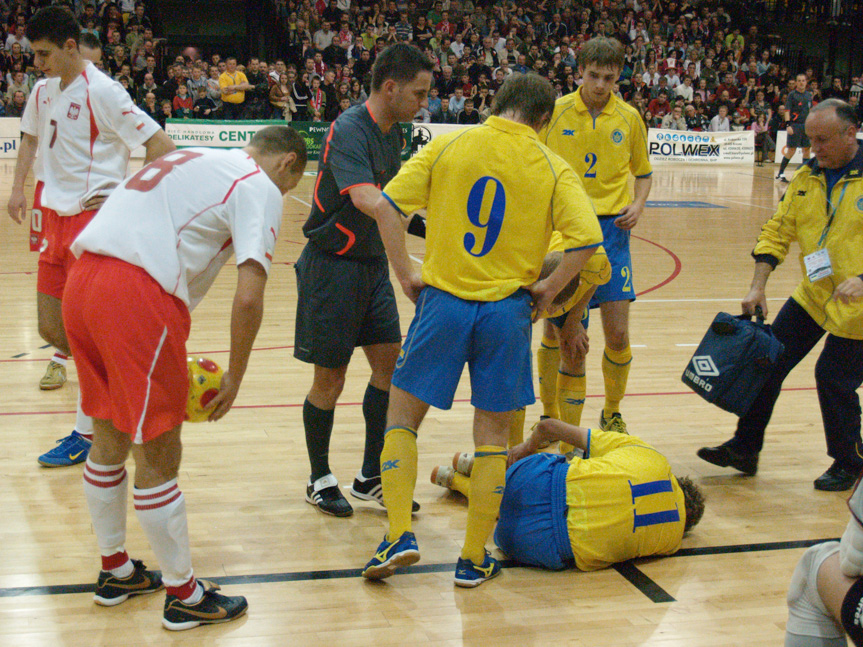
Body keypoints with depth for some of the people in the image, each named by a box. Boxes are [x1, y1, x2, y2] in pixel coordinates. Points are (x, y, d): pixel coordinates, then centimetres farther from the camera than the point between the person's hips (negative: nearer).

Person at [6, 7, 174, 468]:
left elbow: (161, 145, -14)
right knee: (50, 330, 8)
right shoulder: (44, 89, 11)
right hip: (54, 216, 7)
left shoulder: (100, 91, -12)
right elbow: (31, 136, 29)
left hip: (94, 217, -7)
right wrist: (18, 188, 20)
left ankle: (86, 434, 5)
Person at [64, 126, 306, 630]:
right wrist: (235, 377, 3)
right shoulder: (260, 189, 1)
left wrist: (174, 360, 30)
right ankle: (184, 595, 18)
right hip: (136, 296, -9)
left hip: (81, 281, 9)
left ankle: (115, 570, 38)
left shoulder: (196, 161, 26)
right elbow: (248, 298, -11)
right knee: (158, 455, 3)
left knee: (110, 436, 22)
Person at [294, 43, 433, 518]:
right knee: (330, 376, 1)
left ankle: (371, 476, 18)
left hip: (372, 263, 8)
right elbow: (365, 199, -37)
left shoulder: (393, 132, 7)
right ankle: (319, 479, 19)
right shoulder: (349, 131, -21)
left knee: (390, 363, 6)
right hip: (333, 264, -8)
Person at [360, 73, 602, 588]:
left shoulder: (449, 146, 1)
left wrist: (407, 275, 3)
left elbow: (387, 207, -5)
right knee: (493, 434, 12)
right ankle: (474, 559, 16)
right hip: (507, 310, 0)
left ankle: (399, 535, 5)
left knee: (402, 416, 15)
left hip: (443, 300, 0)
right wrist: (549, 288, 1)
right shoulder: (552, 167, 0)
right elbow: (588, 238, -12)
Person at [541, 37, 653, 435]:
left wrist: (638, 204, -2)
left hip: (609, 227, 1)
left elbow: (643, 172, 17)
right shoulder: (555, 111, 1)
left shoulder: (629, 117, 5)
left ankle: (612, 413, 20)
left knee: (617, 334, -3)